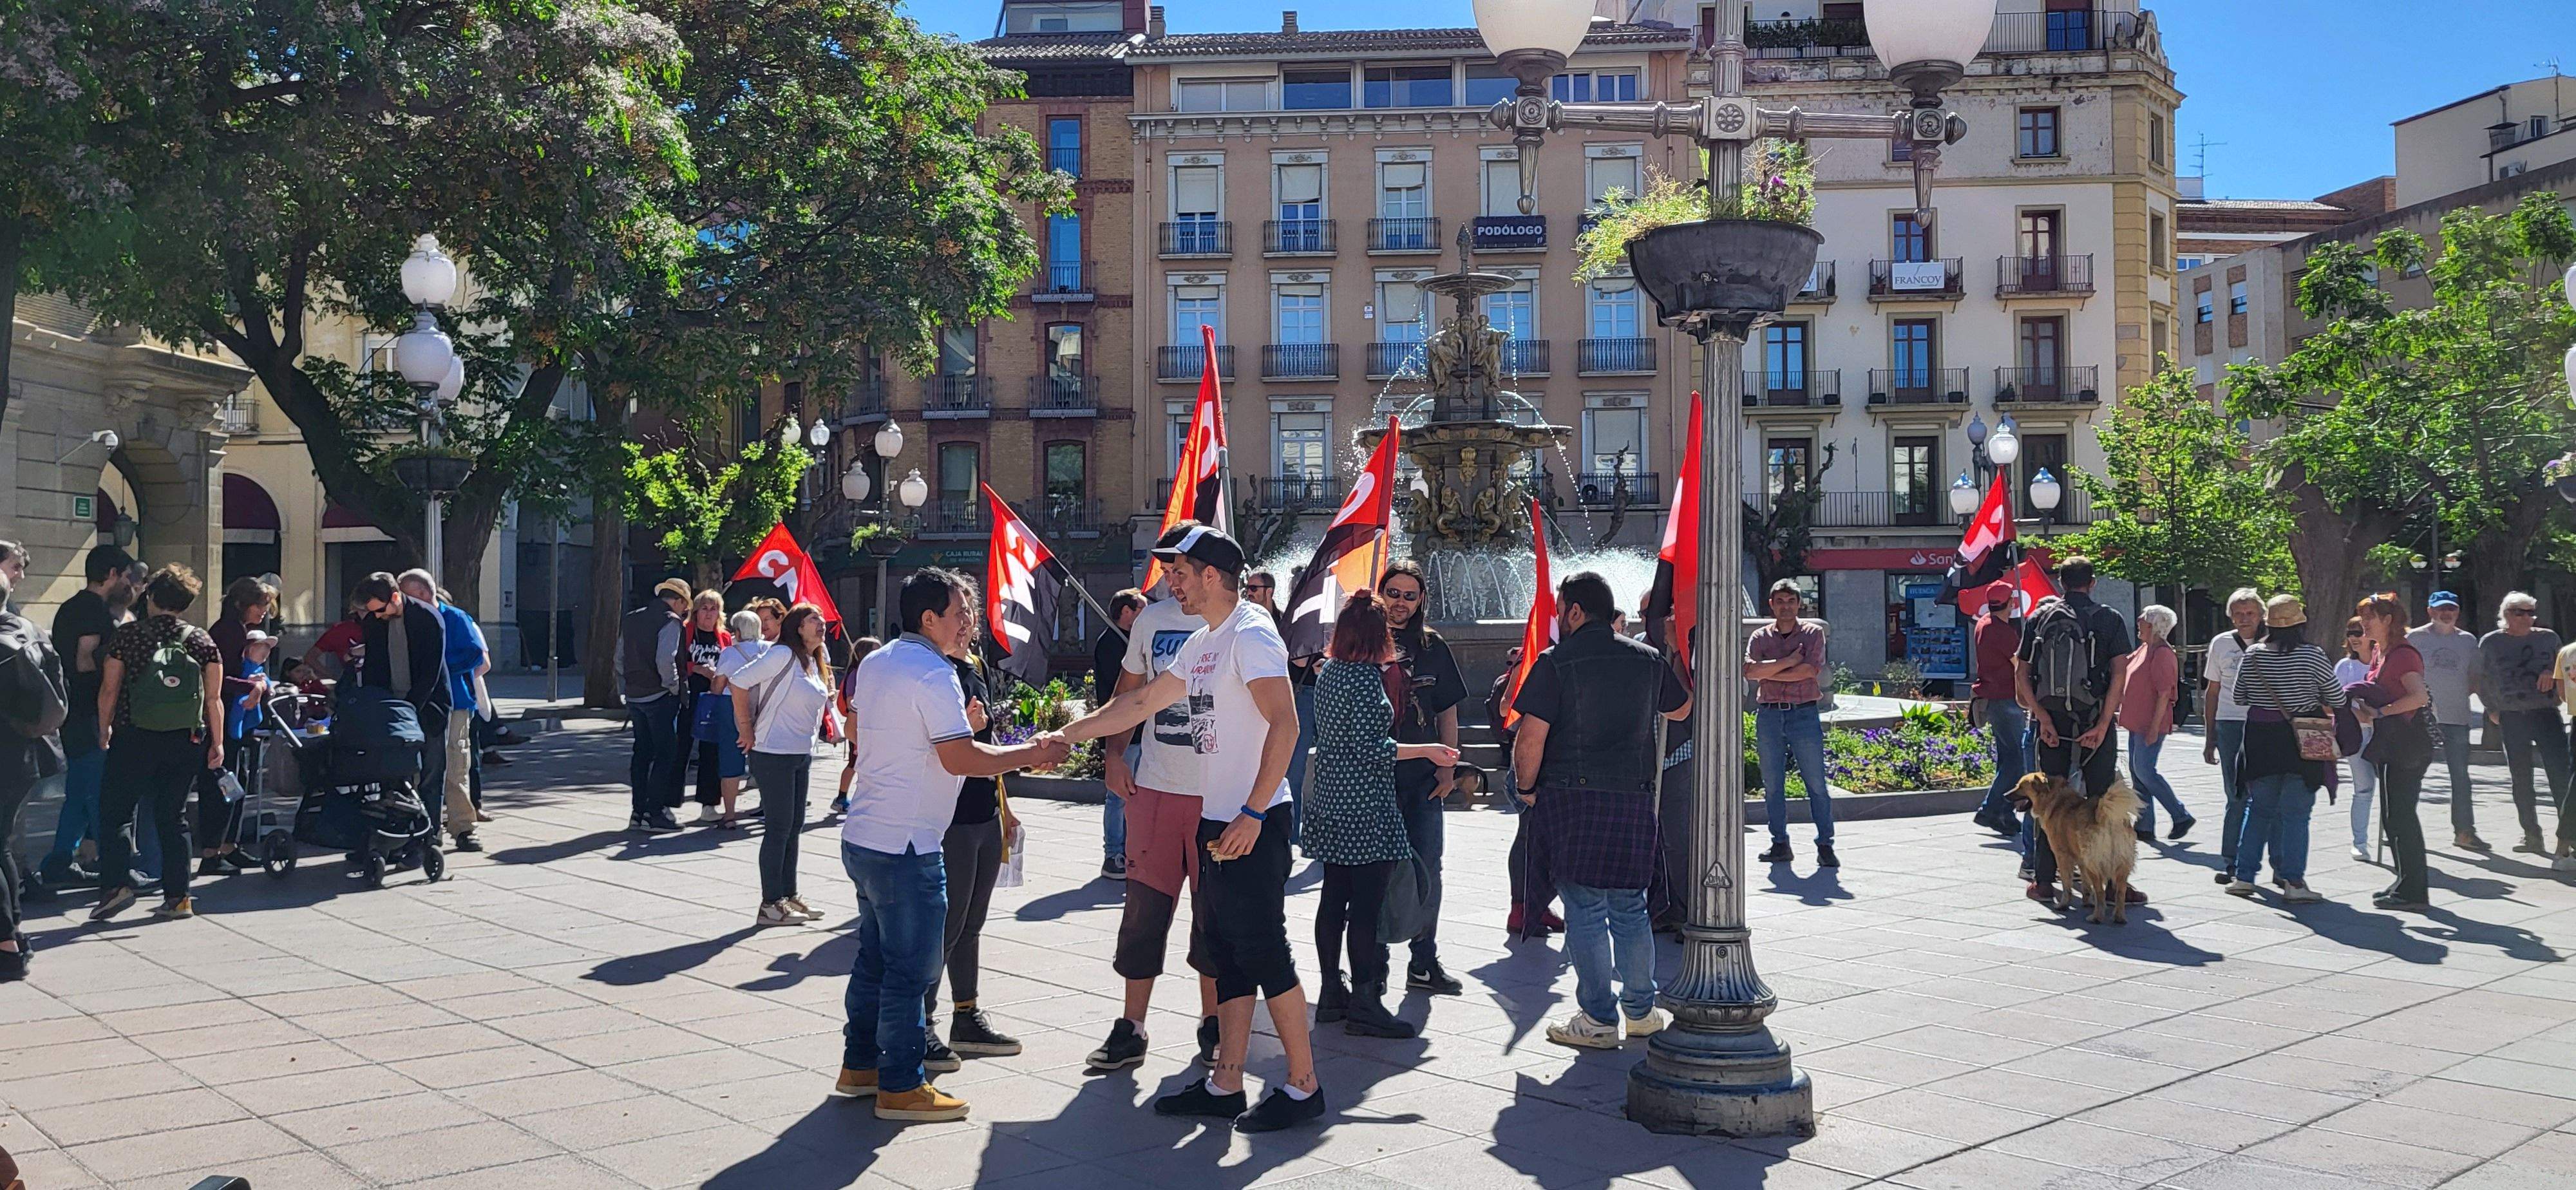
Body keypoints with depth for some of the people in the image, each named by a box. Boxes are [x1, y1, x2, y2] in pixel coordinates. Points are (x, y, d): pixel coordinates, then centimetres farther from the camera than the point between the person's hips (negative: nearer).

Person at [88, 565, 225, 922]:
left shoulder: (128, 635, -2)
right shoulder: (201, 640, 3)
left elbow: (109, 690, -1)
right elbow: (214, 699, 1)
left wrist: (105, 730, 13)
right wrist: (217, 743, 7)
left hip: (134, 739, -2)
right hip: (186, 742, 3)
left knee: (115, 812, 7)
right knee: (173, 816, 10)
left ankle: (117, 884, -9)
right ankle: (177, 897, 8)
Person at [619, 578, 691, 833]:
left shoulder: (631, 619, 13)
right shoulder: (670, 621, -11)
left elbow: (620, 658, 16)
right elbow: (665, 660, -22)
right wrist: (673, 687, -10)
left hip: (635, 696, 7)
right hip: (660, 697, -7)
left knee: (642, 752, 14)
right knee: (665, 753, -1)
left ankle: (638, 811, 16)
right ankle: (655, 813, -2)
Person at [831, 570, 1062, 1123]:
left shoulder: (876, 662, 10)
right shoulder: (934, 676, -18)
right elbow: (961, 759, -23)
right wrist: (1032, 753, -14)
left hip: (862, 836, 10)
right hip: (906, 844, -10)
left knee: (874, 957, 20)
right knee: (910, 969, 0)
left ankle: (860, 1065, 29)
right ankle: (901, 1087, 7)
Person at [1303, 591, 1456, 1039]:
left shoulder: (1327, 672, 10)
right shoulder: (1366, 676, -16)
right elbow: (1372, 747, -19)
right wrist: (1427, 750, -11)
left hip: (1330, 801, 9)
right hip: (1365, 806, -9)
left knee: (1334, 898, 12)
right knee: (1367, 905, -4)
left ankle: (1331, 994, 20)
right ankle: (1364, 1003, -1)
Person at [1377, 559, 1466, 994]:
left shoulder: (1432, 646, 10)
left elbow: (1447, 712, 12)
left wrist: (1448, 768, 5)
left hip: (1424, 778, 3)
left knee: (1427, 869, 6)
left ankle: (1424, 964, 17)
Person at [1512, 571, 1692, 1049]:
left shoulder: (1556, 662, -8)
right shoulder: (1647, 659, 7)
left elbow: (1531, 737, -13)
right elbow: (1682, 709, 24)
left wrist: (1527, 789, 1)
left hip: (1573, 796, -4)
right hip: (1636, 795, 5)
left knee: (1585, 910, 1)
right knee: (1630, 907, 15)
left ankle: (1599, 1020, 5)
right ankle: (1640, 1010, 22)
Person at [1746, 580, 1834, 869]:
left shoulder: (1813, 633, 5)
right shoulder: (1760, 637, 10)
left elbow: (1809, 670, -11)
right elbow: (1750, 670, -8)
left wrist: (1768, 673, -7)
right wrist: (1788, 661, -11)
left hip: (1804, 714, -2)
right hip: (1769, 715, 2)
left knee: (1816, 784, -2)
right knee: (1772, 785, 6)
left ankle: (1825, 845, 3)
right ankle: (1781, 844, 14)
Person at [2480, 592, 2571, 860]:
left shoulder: (2548, 638, 7)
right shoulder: (2490, 643, 5)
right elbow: (2483, 681, 14)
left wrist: (2551, 674, -4)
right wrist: (2492, 710, 8)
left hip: (2546, 714, 0)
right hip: (2512, 718, 0)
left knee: (2561, 774, -11)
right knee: (2521, 779, 6)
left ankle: (2567, 838, -8)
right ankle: (2532, 836, 16)